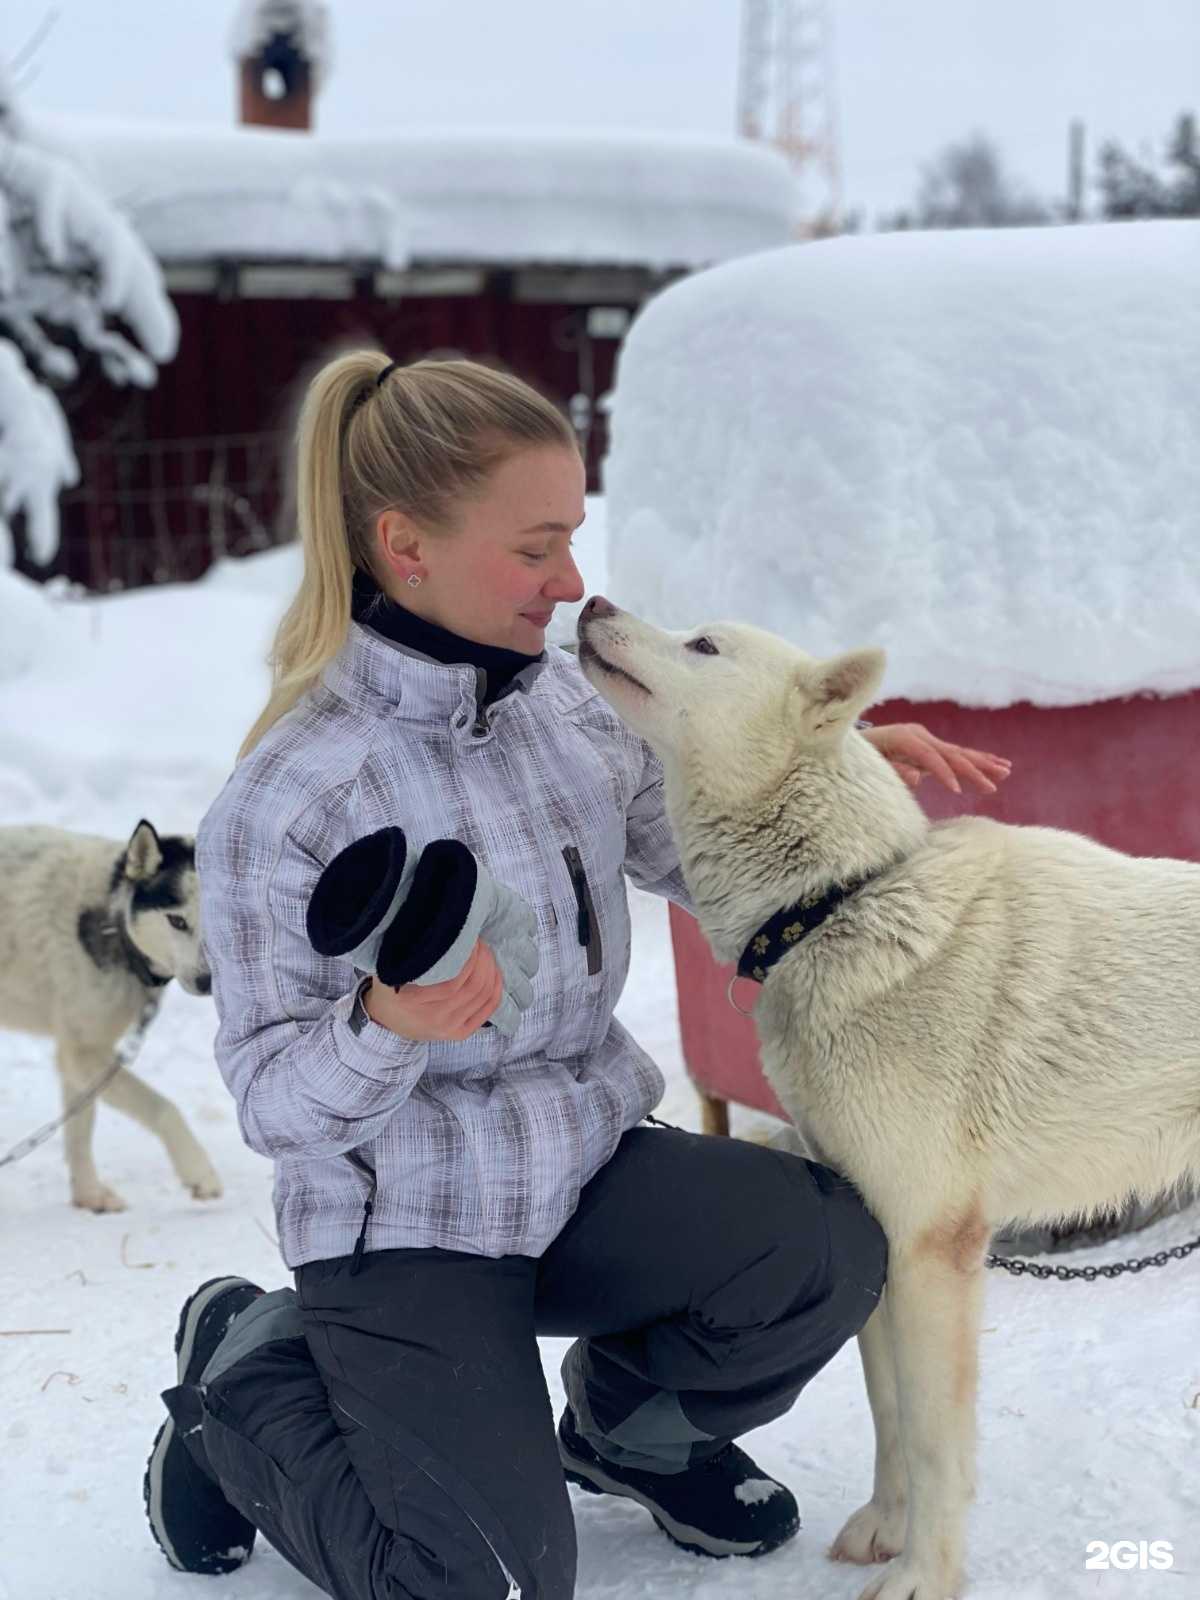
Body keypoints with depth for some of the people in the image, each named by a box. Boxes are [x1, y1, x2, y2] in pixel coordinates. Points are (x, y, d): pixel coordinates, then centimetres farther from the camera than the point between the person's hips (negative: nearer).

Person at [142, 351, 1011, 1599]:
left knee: (831, 1247, -17)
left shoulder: (566, 695, -2)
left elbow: (701, 859, 13)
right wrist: (387, 1027, -37)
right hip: (406, 1225, -6)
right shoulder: (285, 798, -21)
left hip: (584, 1167, 6)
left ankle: (626, 1421, 15)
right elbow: (274, 1101, -17)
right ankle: (248, 1376, 16)